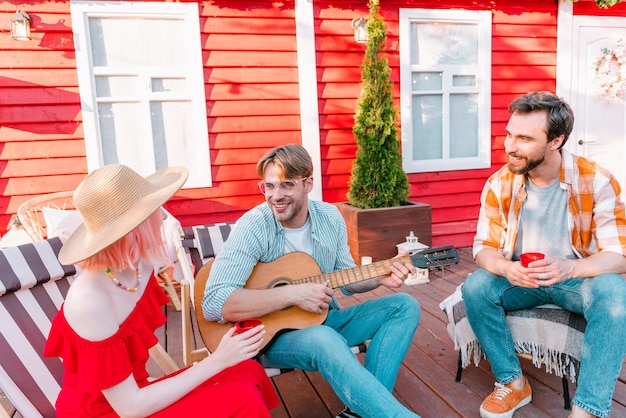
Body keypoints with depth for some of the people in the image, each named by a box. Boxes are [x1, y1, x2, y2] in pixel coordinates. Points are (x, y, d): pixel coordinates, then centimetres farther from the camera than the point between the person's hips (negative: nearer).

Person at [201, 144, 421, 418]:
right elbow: (214, 305, -27)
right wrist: (293, 294, -30)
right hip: (271, 333, -6)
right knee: (326, 341, -38)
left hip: (323, 318, 7)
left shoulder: (330, 216, -3)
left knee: (405, 307, -5)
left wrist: (379, 278, -12)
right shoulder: (253, 226, -19)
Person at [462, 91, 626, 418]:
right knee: (475, 287, -26)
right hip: (521, 279, 2)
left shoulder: (595, 181, -16)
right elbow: (484, 247, -8)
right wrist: (505, 268, -32)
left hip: (580, 278, -1)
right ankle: (513, 382, -7)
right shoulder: (499, 184, -10)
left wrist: (568, 268, -41)